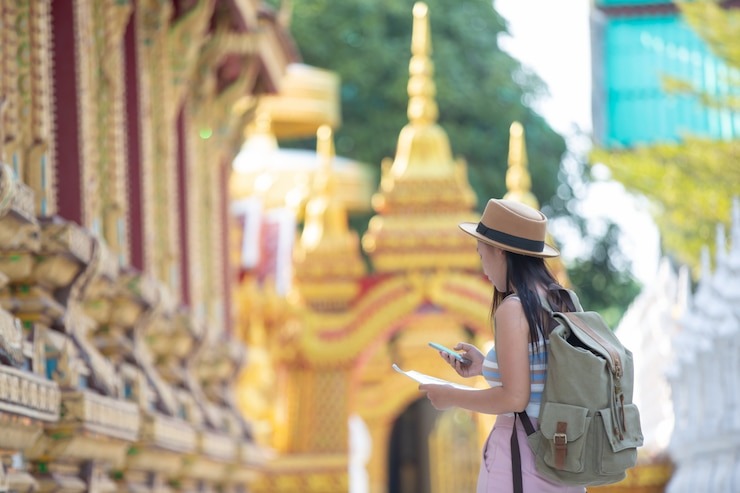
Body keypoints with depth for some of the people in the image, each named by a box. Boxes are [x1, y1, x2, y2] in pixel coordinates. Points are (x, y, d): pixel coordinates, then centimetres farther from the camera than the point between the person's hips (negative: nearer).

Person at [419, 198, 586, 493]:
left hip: (520, 454, -8)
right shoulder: (562, 302, 8)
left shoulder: (513, 309, -15)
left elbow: (515, 398, -20)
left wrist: (451, 397, -8)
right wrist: (486, 367, 20)